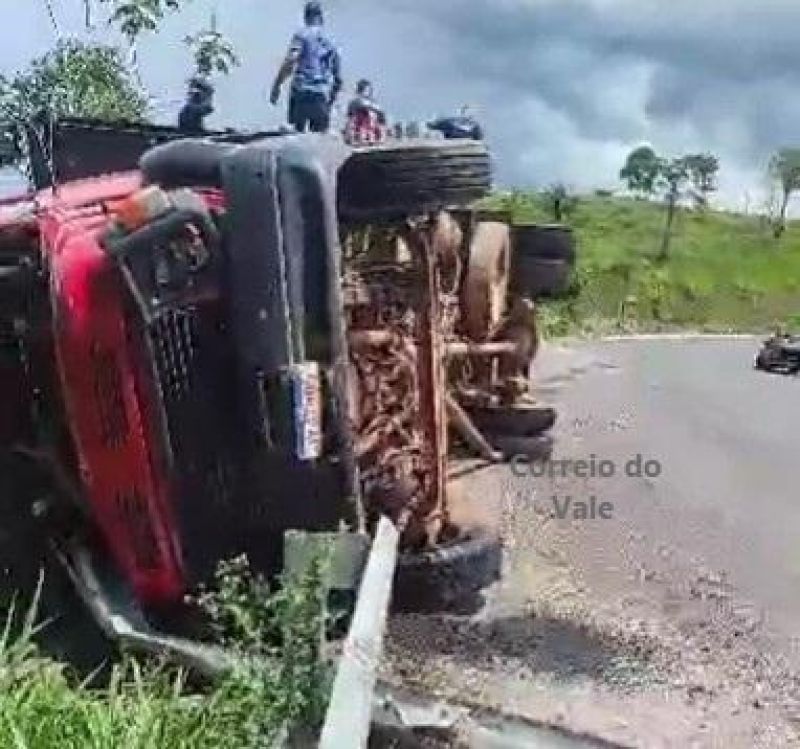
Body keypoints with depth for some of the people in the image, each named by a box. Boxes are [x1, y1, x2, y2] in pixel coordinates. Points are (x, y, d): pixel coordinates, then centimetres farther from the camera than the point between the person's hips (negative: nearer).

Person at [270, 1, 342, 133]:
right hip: (322, 98, 4)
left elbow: (290, 60, -12)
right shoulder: (330, 43, 20)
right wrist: (330, 101, 31)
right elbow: (338, 80, 21)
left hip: (301, 93, -4)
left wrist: (277, 85, -10)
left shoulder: (302, 35, 5)